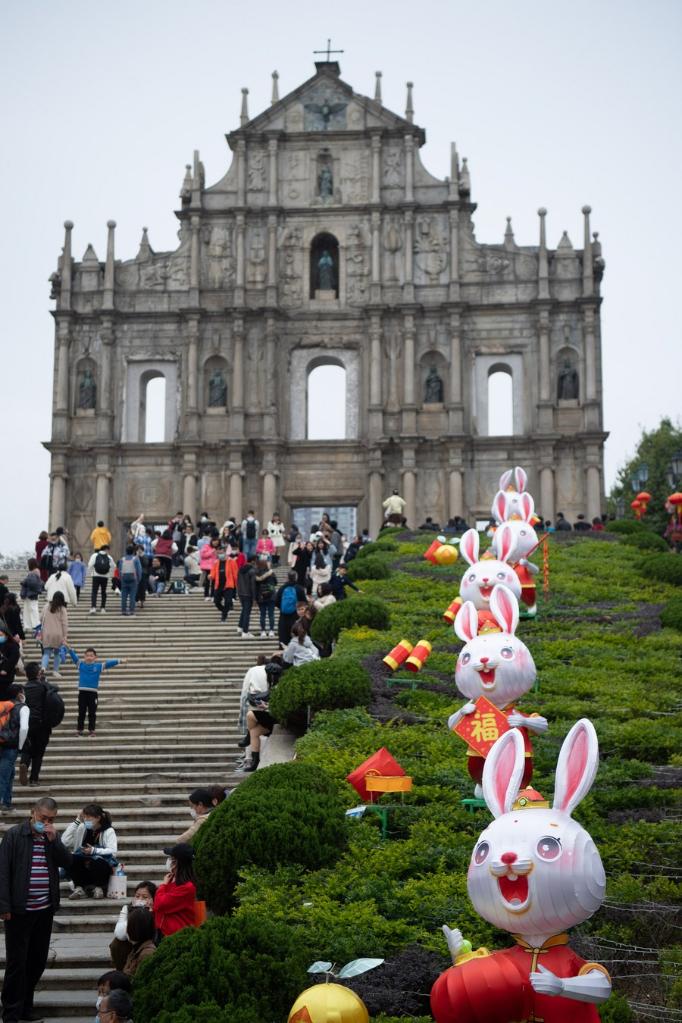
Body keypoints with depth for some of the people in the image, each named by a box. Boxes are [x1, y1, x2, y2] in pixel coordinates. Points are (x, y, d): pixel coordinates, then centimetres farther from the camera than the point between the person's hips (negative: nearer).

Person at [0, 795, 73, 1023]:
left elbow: (68, 863, 0)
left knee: (38, 961, 12)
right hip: (20, 910, -5)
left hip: (45, 910, 5)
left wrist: (54, 840, -12)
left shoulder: (53, 837, 9)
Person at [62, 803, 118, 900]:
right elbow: (65, 842, -2)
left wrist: (94, 851, -27)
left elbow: (113, 852, -15)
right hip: (82, 868, 4)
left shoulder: (108, 831, -3)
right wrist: (76, 822, -2)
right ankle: (79, 888, -15)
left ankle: (98, 887, -11)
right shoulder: (82, 828, 9)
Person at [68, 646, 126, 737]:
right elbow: (74, 656, -1)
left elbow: (109, 663, -2)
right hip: (82, 692, 1)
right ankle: (79, 729, 14)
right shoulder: (80, 664, 5)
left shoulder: (99, 666, 3)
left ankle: (91, 730, 9)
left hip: (93, 693, 0)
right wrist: (69, 648, -15)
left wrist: (120, 660, -12)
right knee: (81, 712, 7)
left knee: (92, 713, 3)